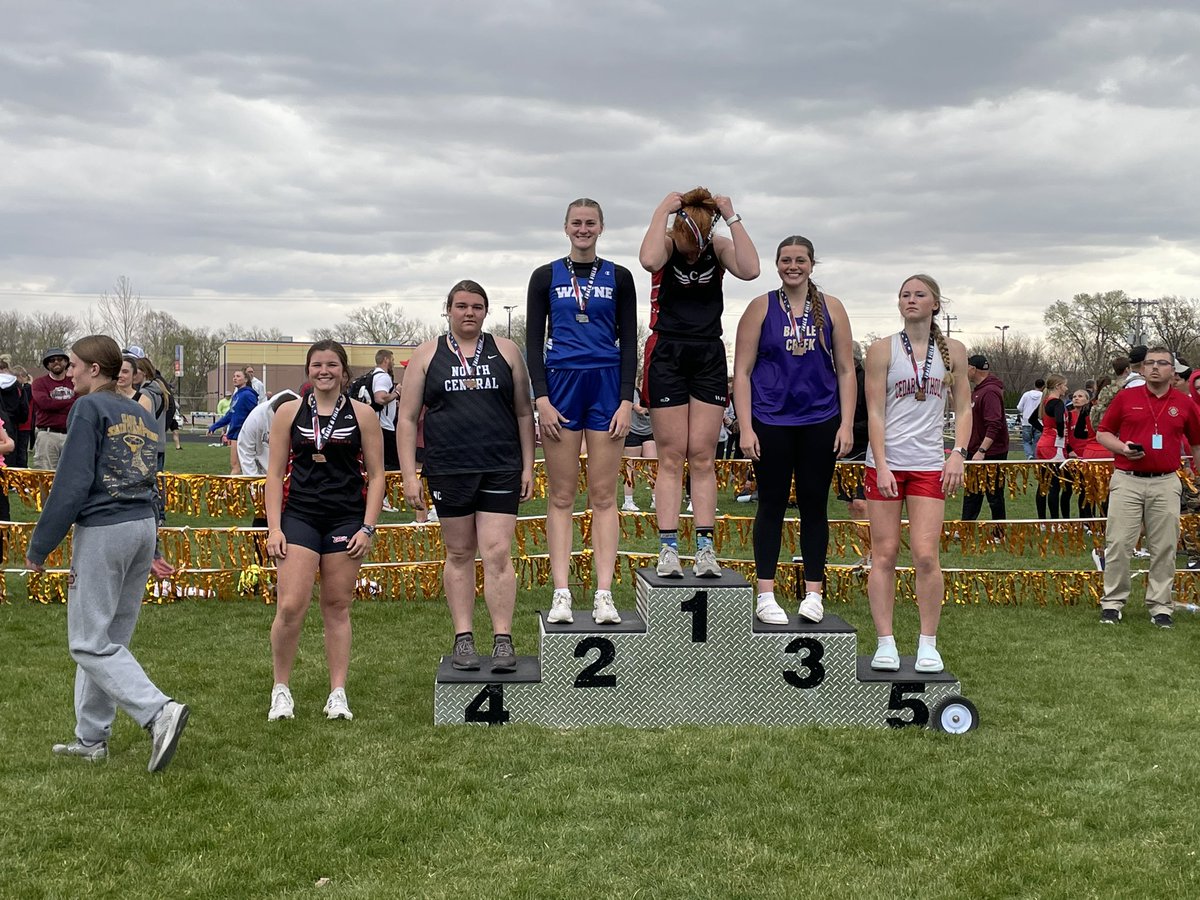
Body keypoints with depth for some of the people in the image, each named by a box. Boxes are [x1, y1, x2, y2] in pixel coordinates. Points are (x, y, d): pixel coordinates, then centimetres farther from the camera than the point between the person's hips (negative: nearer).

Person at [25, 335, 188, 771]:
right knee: (109, 639, 14)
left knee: (90, 643, -3)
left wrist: (40, 546, -9)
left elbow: (72, 484, -14)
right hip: (144, 527, 8)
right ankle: (91, 738, 20)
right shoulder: (142, 416, 16)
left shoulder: (89, 408, -8)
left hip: (101, 531, -8)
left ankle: (159, 711, -18)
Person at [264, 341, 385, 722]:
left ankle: (338, 694, 13)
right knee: (290, 607, -9)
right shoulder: (289, 412, 6)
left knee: (337, 607, 5)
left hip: (346, 519, 0)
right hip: (299, 517, 0)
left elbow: (376, 476, 5)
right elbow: (275, 473, 6)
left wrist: (367, 527, -3)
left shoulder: (362, 415, 4)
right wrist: (274, 528, -2)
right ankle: (281, 689, 8)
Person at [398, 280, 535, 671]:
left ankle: (502, 640, -3)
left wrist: (528, 466, 5)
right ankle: (463, 638, 15)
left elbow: (524, 413, 12)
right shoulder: (427, 355, 8)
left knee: (497, 553, -7)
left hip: (501, 469, -1)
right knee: (459, 554, 8)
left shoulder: (505, 351, 9)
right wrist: (409, 476, -1)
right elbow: (407, 419, 6)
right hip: (448, 470, 1)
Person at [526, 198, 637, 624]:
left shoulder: (619, 277, 7)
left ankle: (604, 594, 1)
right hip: (560, 384, 0)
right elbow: (534, 341, 4)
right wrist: (542, 399, -7)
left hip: (607, 386, 0)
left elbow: (629, 343, 5)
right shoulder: (545, 277, 7)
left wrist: (626, 401, -4)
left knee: (603, 495, 1)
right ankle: (561, 593, 3)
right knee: (561, 496, 1)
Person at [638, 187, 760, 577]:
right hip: (667, 355, -2)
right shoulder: (666, 245, -6)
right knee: (671, 458, -2)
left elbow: (750, 270, -20)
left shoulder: (719, 247, 0)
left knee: (702, 457, 2)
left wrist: (732, 218, -18)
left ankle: (705, 548, 4)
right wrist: (662, 211, -22)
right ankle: (668, 548, -1)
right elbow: (648, 260, -31)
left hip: (709, 357, 2)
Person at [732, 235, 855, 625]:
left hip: (820, 422, 1)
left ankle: (813, 593, 15)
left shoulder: (831, 308, 7)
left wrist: (846, 424, -1)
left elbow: (846, 370, 7)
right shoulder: (761, 307, 2)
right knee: (772, 504, 3)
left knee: (814, 504, 6)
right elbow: (742, 372, 0)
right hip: (771, 421, -1)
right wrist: (746, 428, -7)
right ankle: (765, 596, 9)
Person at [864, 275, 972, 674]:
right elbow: (875, 412, -3)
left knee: (926, 555, -6)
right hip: (885, 461, -1)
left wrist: (958, 453, -3)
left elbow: (963, 409, 12)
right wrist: (882, 466, -11)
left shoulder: (953, 352, 9)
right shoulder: (882, 349, 2)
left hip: (929, 464, 1)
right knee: (884, 554, 0)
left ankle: (928, 644, 4)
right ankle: (885, 643, 5)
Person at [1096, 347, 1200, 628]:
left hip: (1166, 483, 1)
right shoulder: (1125, 398, 3)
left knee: (1164, 548, 4)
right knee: (1118, 544, -1)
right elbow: (1102, 433, 8)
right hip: (1127, 480, -1)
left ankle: (1160, 606, 13)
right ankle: (1112, 602, 8)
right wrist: (1122, 448, -10)